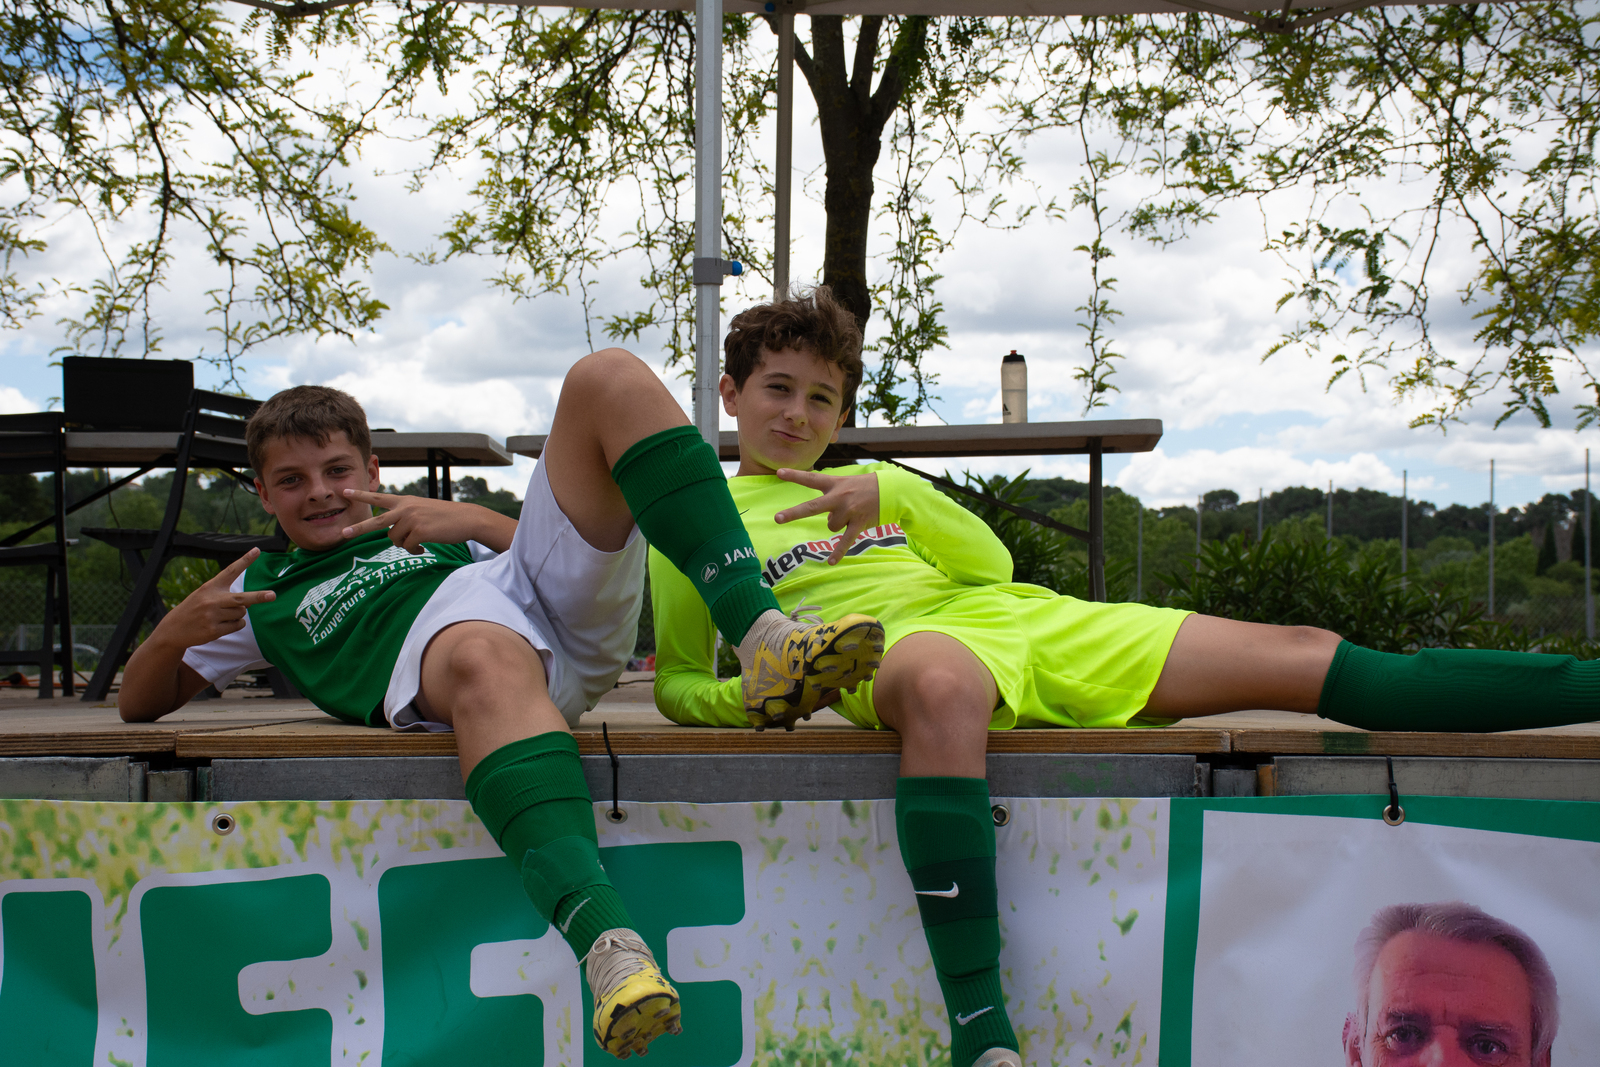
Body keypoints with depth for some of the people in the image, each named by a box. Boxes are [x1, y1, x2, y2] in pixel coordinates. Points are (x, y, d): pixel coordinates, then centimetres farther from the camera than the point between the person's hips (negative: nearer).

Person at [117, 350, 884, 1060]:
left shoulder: (419, 521, 40)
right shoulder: (267, 591, 35)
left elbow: (549, 542, 26)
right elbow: (138, 704, 30)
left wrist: (476, 522, 7)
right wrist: (176, 630, 8)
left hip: (546, 587, 4)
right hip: (438, 636, -3)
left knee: (605, 375, -13)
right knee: (486, 659, -44)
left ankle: (760, 636, -30)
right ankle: (608, 944, -61)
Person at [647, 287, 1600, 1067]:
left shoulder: (869, 484, 30)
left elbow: (992, 563, 15)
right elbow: (677, 683, 15)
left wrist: (888, 493, -3)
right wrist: (745, 697, -9)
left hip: (1031, 620, 6)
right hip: (896, 644, -5)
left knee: (1303, 655, -3)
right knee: (945, 685, -47)